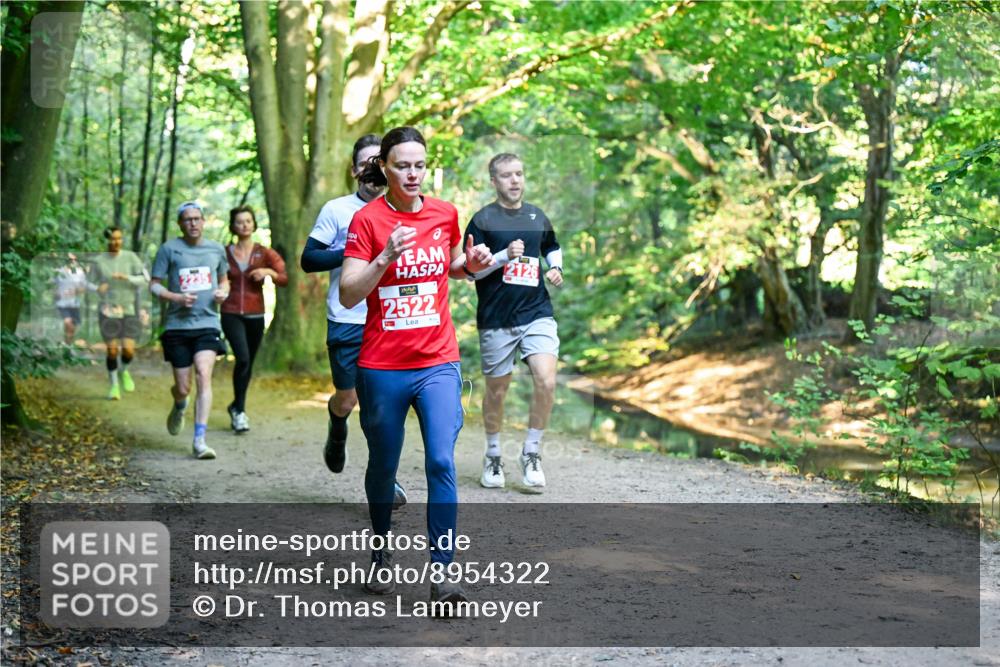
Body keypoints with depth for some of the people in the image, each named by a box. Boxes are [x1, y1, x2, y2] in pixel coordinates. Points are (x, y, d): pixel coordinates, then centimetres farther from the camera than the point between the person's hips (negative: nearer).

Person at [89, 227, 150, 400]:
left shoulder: (130, 257, -1)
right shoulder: (98, 261, 0)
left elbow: (144, 280, -4)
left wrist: (127, 277, -21)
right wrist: (98, 288, -15)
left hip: (129, 310, 0)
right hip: (108, 311, 0)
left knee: (129, 350, -8)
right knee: (112, 350, -3)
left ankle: (124, 371, 25)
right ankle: (113, 385, 16)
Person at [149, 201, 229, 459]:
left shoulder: (216, 249, 10)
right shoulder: (169, 249, 2)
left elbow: (224, 281, 24)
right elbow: (154, 285, 4)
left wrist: (223, 292, 0)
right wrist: (176, 297, -14)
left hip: (207, 324, 1)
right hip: (177, 325, -1)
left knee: (204, 376, -19)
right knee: (183, 388, 3)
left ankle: (199, 440, -19)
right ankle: (179, 406, 43)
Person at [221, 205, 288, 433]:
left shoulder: (265, 253, 4)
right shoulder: (224, 253, 3)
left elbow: (284, 279, -5)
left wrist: (269, 272, -22)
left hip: (255, 315, 2)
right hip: (231, 314, -2)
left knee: (249, 363, 11)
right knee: (242, 359, -20)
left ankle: (236, 406, 33)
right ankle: (239, 411, -9)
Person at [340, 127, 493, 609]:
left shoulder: (444, 213, 4)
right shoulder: (367, 220, -7)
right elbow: (348, 295, -14)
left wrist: (471, 264, 1)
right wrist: (386, 257, -28)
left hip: (438, 363, 2)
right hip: (382, 367, -1)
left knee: (441, 462, -12)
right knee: (383, 465, 12)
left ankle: (442, 574, -11)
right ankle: (382, 553, 36)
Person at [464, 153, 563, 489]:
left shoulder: (537, 216, 10)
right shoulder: (483, 220, -3)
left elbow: (553, 247, 29)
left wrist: (556, 267, 9)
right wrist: (505, 256, -19)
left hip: (537, 314, 2)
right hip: (495, 319, -2)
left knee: (546, 382, -15)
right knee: (496, 390, 9)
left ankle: (531, 452, 4)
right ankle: (493, 456, 30)